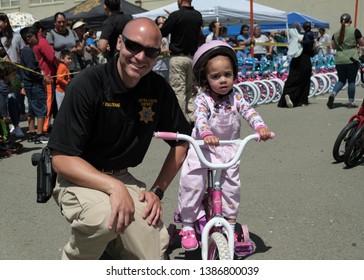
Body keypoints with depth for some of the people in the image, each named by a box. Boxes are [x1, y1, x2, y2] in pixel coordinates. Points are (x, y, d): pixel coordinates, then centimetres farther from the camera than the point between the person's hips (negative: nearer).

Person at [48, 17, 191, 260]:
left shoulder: (159, 88, -5)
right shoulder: (88, 85, -19)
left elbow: (181, 143, 6)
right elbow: (61, 159, -21)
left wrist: (157, 191, -4)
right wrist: (114, 187, -33)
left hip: (121, 178, 5)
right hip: (78, 179, -4)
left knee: (153, 254, -12)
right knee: (104, 215, -37)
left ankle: (109, 237, 20)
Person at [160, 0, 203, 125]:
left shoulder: (175, 15, -12)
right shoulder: (198, 16, 5)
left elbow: (162, 33, -5)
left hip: (178, 57, -5)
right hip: (192, 57, 5)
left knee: (178, 90, -2)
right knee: (190, 89, 12)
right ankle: (192, 118, 10)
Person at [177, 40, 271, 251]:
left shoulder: (236, 97, -3)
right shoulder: (202, 99, -13)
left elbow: (249, 112, -15)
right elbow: (201, 118, -29)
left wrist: (260, 127, -35)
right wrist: (206, 134, -50)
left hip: (229, 150, 3)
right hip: (202, 148, -3)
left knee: (231, 188, 5)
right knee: (192, 184, -10)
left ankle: (231, 224, 25)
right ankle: (188, 225, 7)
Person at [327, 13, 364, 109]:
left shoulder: (336, 33, 6)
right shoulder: (355, 31, -4)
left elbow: (333, 46, 16)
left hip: (339, 60, 3)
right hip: (352, 59, -3)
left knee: (341, 80, 14)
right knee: (351, 81, 6)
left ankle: (333, 93, -11)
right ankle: (351, 102, 12)